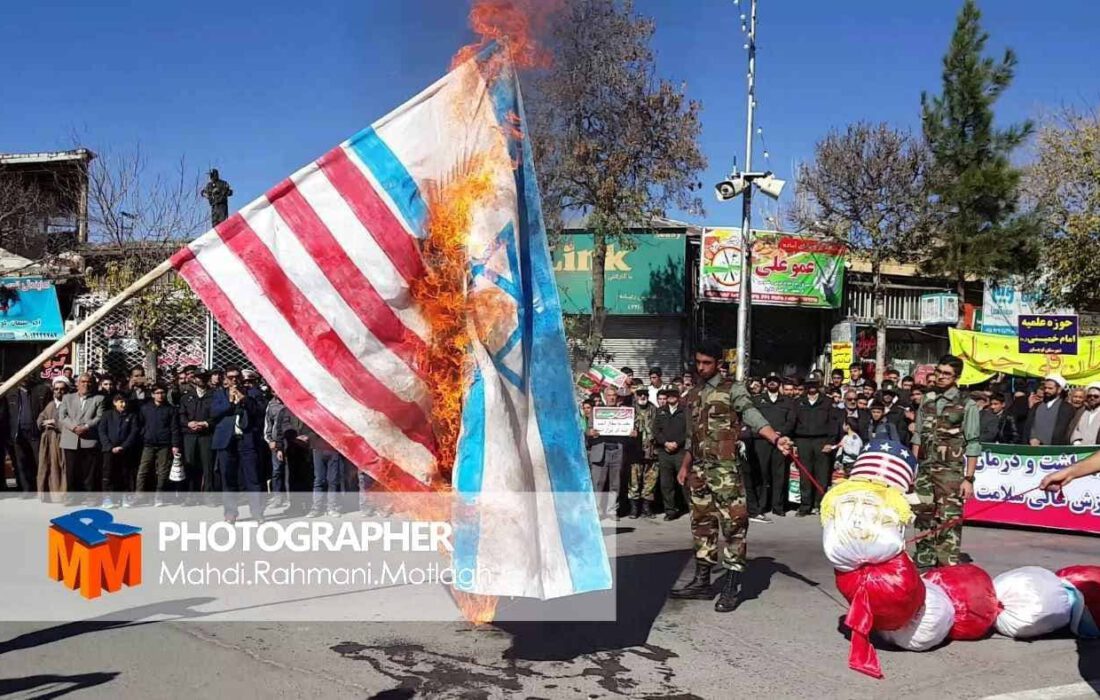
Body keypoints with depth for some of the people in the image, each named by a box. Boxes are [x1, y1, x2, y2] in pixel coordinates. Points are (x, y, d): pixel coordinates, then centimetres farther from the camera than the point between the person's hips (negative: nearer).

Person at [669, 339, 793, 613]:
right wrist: (684, 466, 21)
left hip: (725, 467, -7)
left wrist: (776, 438, -33)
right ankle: (702, 581, 19)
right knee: (701, 523, 11)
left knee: (733, 523, -8)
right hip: (698, 469, 7)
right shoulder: (693, 395, 17)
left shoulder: (732, 388, -3)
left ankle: (732, 586, -3)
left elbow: (752, 416, -17)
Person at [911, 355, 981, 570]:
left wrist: (968, 479, -10)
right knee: (923, 518, 9)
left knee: (948, 523, -7)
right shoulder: (927, 400, 11)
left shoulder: (967, 405, -3)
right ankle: (924, 563, 19)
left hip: (951, 472, -5)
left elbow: (973, 445, -6)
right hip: (924, 469, 5)